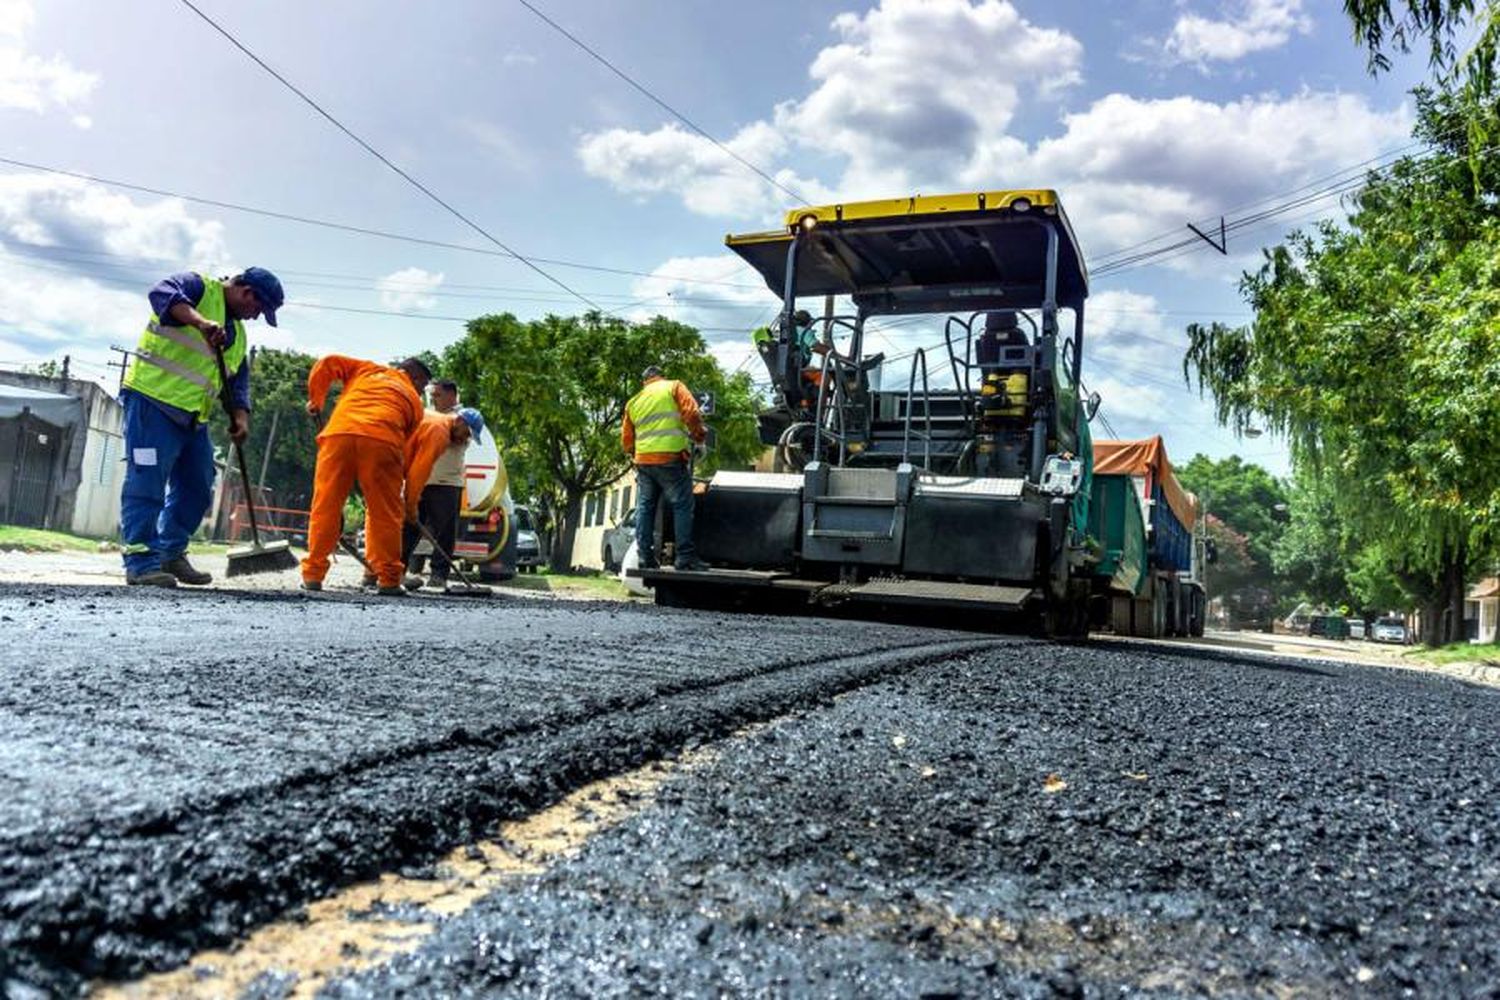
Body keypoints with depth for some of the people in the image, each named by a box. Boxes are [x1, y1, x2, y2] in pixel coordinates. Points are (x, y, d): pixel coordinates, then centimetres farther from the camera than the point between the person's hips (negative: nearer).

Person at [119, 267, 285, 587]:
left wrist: (240, 416, 2)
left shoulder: (238, 332, 23)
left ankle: (171, 554, 22)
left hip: (193, 417, 9)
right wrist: (201, 322, -38)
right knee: (147, 482, -10)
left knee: (197, 488, 11)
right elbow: (162, 293, -23)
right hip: (153, 400, -9)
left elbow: (238, 381, 19)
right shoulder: (199, 286, -1)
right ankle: (141, 561, -9)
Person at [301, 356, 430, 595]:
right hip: (382, 441, -2)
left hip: (338, 434, 2)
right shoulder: (414, 401, 25)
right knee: (385, 513, 7)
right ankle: (389, 579, 8)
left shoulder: (368, 369, 32)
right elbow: (407, 445, 19)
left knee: (325, 508, 7)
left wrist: (316, 400, 35)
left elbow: (327, 364, 23)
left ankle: (313, 574, 11)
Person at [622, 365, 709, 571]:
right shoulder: (673, 387, 8)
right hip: (670, 458, -5)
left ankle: (645, 556, 6)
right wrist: (698, 435, 8)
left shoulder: (633, 402, 21)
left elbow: (626, 439, 18)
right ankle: (685, 556, -10)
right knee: (682, 506, -3)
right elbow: (691, 413, -7)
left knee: (644, 508, 9)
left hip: (643, 460, 5)